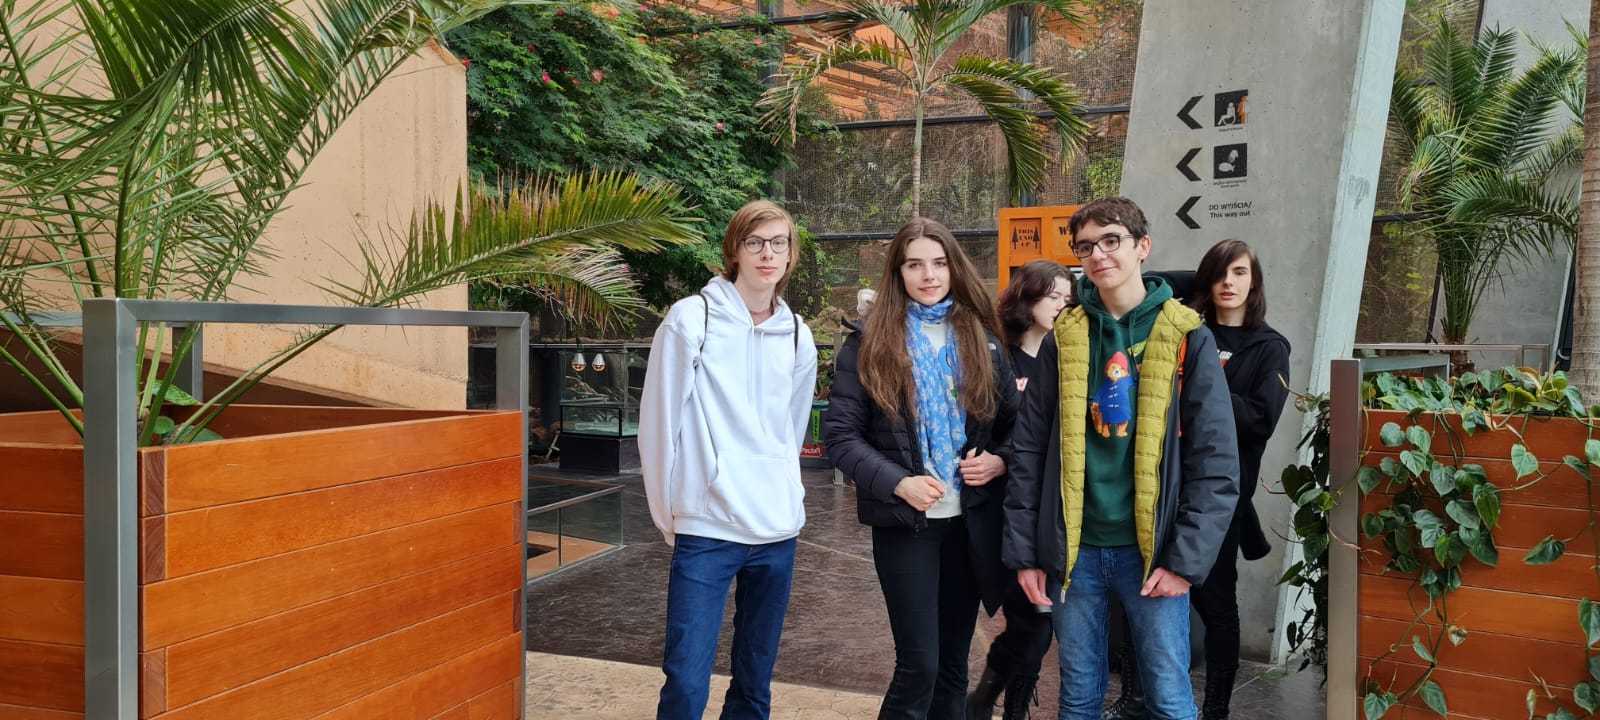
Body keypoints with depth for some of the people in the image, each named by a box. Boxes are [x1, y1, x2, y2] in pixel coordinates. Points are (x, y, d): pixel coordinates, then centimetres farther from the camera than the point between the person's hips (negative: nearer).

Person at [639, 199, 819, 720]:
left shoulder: (797, 336, 8)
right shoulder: (691, 319, -6)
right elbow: (659, 423, -4)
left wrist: (784, 496, 13)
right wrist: (670, 513, -2)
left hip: (779, 533, 5)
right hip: (706, 529, -4)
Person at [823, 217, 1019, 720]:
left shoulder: (981, 339, 7)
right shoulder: (868, 344, -3)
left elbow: (1016, 421, 14)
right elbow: (839, 434, -7)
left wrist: (1000, 460, -7)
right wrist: (898, 483, -19)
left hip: (971, 520, 4)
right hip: (905, 522, -4)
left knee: (954, 661, 14)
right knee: (919, 665, -4)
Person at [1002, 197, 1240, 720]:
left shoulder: (1187, 338, -2)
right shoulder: (1063, 339, 5)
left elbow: (1216, 463, -5)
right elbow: (1028, 451, 4)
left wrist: (1186, 559, -11)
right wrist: (1025, 552, 0)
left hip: (1154, 551, -2)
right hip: (1074, 549, 2)